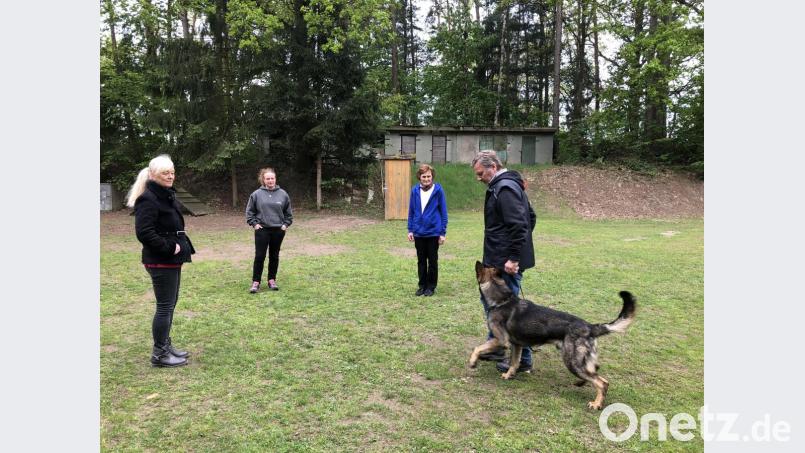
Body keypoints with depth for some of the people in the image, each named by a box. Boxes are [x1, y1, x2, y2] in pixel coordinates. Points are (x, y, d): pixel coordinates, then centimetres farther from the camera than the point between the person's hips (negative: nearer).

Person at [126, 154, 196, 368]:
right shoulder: (148, 199, -16)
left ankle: (165, 345, 29)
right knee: (165, 306, -2)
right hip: (161, 261, -10)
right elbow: (143, 232, -24)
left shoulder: (167, 196, 14)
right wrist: (169, 248, -20)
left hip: (172, 259, 10)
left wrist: (181, 245, 8)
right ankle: (159, 354, 9)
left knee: (170, 304, 16)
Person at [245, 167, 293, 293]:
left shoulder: (283, 194, 1)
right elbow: (249, 211, 5)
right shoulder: (257, 194, -3)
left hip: (278, 230, 2)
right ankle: (256, 282, 8)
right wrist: (254, 223, -3)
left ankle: (272, 280, 22)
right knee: (259, 256, -1)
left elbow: (288, 212, 10)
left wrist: (286, 224, 3)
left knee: (274, 256, 10)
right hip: (262, 230, -2)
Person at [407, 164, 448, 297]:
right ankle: (422, 285, 27)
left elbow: (443, 212, -5)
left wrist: (443, 232, -6)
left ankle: (431, 286, 23)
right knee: (421, 261, 14)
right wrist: (410, 230, 4)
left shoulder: (438, 190, -9)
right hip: (418, 232, 3)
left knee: (432, 261, 10)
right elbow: (411, 211, 6)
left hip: (433, 232, -3)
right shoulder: (415, 190, -2)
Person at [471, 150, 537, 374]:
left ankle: (522, 360, 12)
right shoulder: (508, 185, 15)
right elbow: (531, 217, 21)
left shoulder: (504, 188, -17)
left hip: (507, 261, -11)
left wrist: (514, 257, -24)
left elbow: (519, 225, -25)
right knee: (489, 300, 20)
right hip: (499, 259, 11)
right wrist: (520, 246, 20)